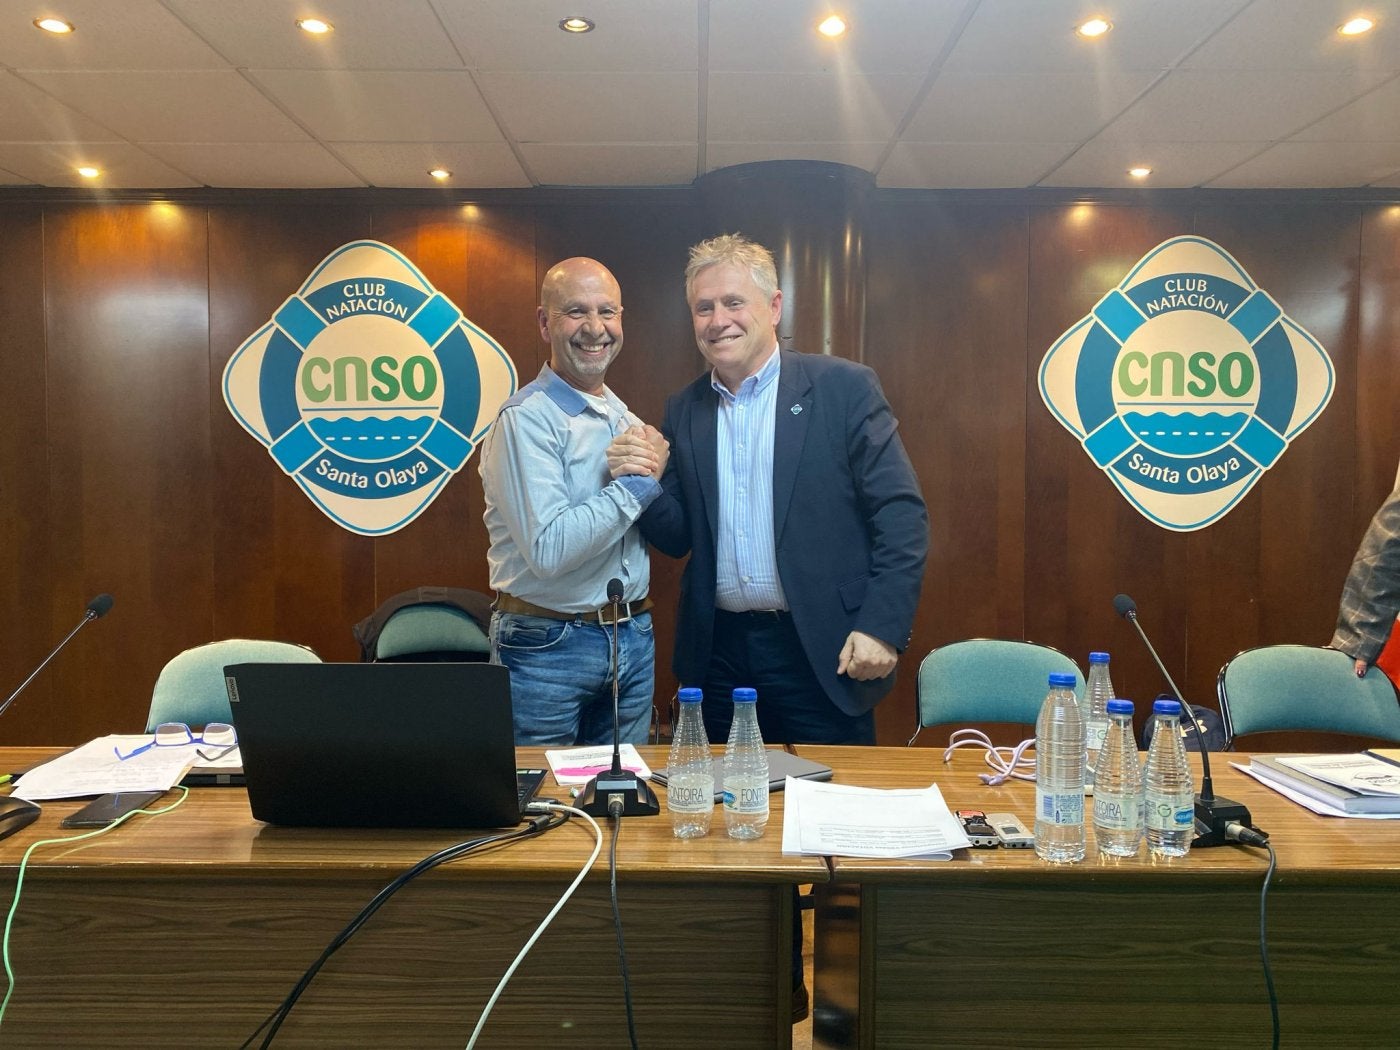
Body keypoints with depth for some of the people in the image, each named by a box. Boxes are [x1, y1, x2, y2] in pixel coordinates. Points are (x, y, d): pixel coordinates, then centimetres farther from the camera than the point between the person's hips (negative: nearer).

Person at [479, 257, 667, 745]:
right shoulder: (526, 419, -15)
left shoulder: (623, 417, 8)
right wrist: (635, 485, -16)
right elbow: (548, 550, -25)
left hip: (633, 635, 7)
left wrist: (654, 469, -9)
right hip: (548, 645, -6)